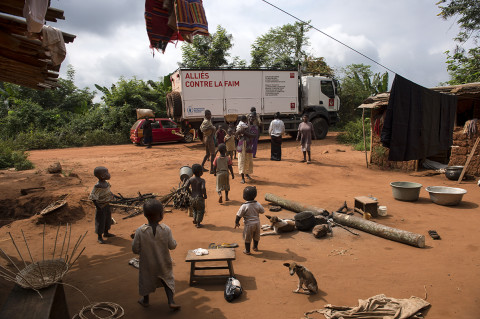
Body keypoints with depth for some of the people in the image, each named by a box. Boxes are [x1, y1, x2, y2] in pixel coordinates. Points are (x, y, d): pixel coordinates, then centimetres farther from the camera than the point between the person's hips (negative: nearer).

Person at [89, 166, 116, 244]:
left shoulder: (106, 183, 0)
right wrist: (97, 206, -29)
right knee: (100, 221, 3)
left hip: (107, 204, 9)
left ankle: (106, 233, 41)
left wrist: (112, 195, 8)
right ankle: (100, 237, 17)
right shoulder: (98, 186, -26)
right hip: (101, 206, -9)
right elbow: (92, 196, -26)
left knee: (108, 218, 21)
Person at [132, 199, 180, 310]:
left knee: (146, 279, 24)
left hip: (147, 262, 0)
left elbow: (135, 249, -14)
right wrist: (174, 241, 8)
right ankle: (171, 301, 18)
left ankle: (145, 300, 44)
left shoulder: (140, 231, -23)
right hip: (163, 262, 0)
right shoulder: (166, 229, -22)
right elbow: (172, 246, -13)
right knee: (167, 279, 21)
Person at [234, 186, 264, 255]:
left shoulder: (244, 206, -21)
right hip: (257, 223, 4)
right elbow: (262, 211, 6)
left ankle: (247, 251, 23)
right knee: (256, 236, 25)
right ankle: (255, 247, 43)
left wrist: (237, 222, 1)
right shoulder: (258, 204, -10)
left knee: (247, 238, 13)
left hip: (249, 224, -4)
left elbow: (239, 215, -13)